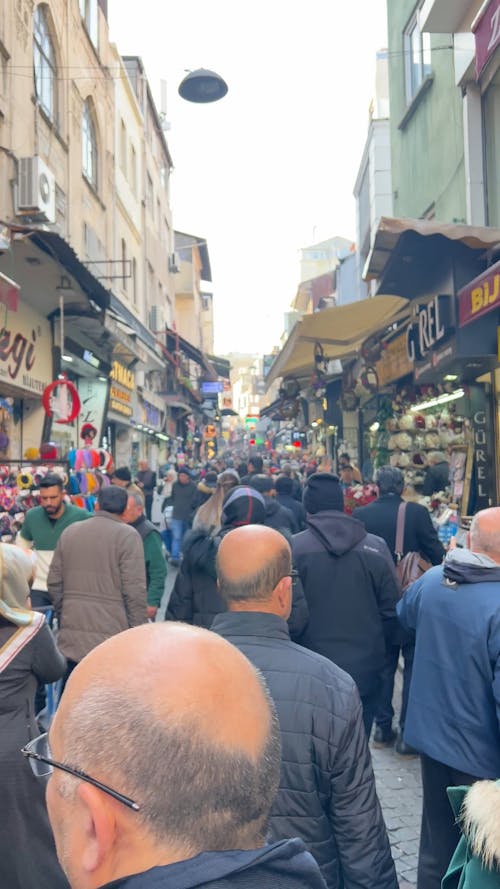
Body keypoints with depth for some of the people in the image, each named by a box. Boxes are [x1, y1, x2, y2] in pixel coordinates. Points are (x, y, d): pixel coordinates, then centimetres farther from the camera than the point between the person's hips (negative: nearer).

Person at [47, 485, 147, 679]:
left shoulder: (69, 532, 7)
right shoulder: (127, 535, -8)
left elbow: (54, 583, 10)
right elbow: (134, 591, -13)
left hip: (71, 635, 5)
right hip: (111, 632, -5)